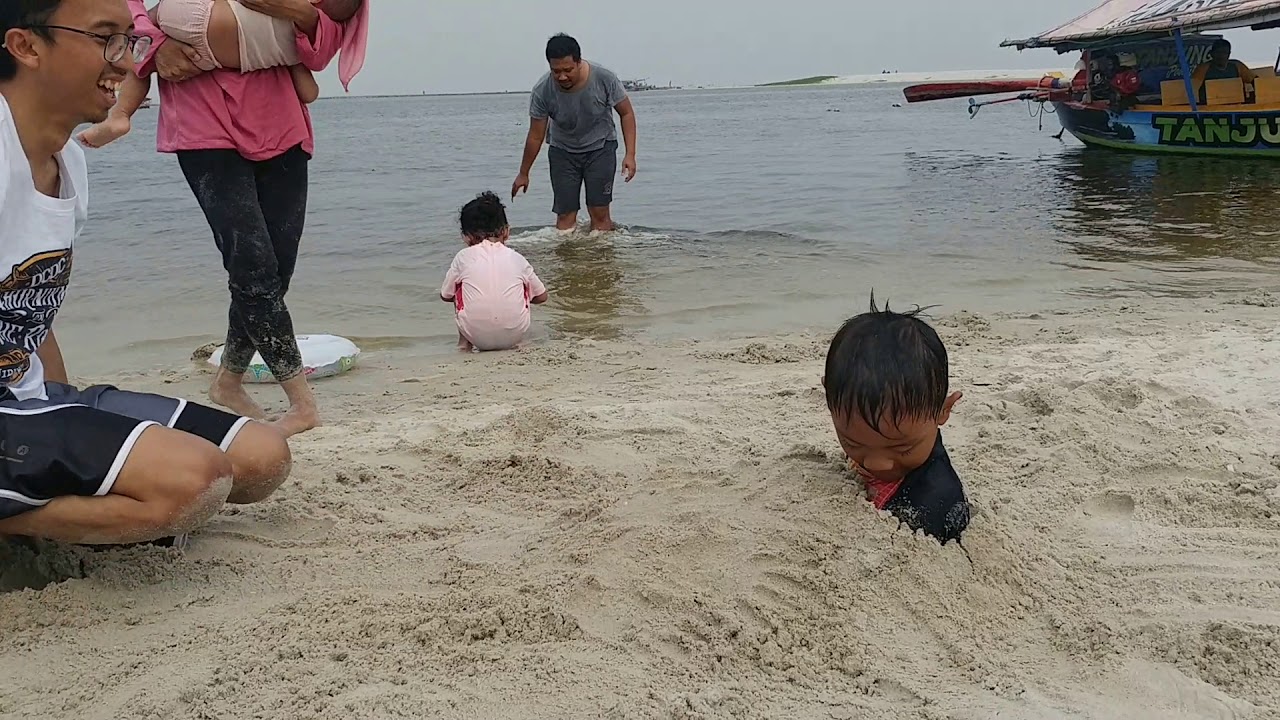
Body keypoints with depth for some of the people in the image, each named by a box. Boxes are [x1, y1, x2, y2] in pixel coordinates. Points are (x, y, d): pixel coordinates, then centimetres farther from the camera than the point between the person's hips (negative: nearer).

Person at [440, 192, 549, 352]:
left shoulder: (463, 257, 3)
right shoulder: (516, 258, 6)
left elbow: (445, 295, 15)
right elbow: (541, 296, 16)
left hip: (476, 336, 0)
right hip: (515, 333, 1)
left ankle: (464, 342, 27)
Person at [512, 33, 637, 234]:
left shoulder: (604, 78, -25)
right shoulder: (542, 91, -23)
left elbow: (626, 113, -8)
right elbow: (536, 136, -8)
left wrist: (630, 154, -16)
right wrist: (523, 174, 1)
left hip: (600, 147, -1)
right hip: (562, 151, 1)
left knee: (599, 213, -7)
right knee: (565, 214, -8)